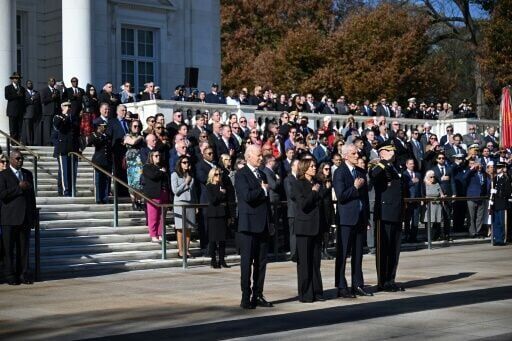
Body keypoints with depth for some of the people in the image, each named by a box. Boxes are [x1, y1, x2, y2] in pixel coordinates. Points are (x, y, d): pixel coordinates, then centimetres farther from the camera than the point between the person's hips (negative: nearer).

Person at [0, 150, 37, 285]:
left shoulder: (28, 174, 16)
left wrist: (33, 216, 13)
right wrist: (19, 188, -16)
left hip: (25, 217, 5)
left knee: (24, 248, 5)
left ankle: (23, 274, 11)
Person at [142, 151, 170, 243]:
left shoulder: (162, 167, 24)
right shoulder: (147, 167, 4)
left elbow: (167, 179, 18)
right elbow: (153, 175, -15)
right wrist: (162, 173, 0)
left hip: (164, 195, 6)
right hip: (153, 195, -6)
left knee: (161, 216, 4)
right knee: (153, 216, -6)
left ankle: (160, 234, 10)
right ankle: (153, 236, -2)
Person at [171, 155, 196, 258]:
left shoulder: (191, 175, 14)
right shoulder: (175, 174, 0)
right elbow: (175, 190, -7)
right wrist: (185, 183, -9)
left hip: (190, 203, 4)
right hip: (180, 203, -4)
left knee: (189, 228, 4)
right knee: (181, 228, -3)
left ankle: (187, 250, 8)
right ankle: (180, 250, -1)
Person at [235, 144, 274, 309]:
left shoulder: (262, 175, 18)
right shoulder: (241, 175, -6)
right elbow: (247, 196, -22)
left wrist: (270, 223, 18)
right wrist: (262, 190, -6)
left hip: (263, 226, 7)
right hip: (249, 225, -7)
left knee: (261, 263, 8)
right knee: (247, 262, -3)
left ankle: (258, 296, 14)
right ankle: (246, 298, -1)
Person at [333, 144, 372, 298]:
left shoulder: (361, 172, 14)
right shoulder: (340, 172, -8)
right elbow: (341, 196, -17)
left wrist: (367, 217, 14)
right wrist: (355, 187, -12)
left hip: (361, 219, 7)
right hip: (347, 219, -7)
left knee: (358, 254, 11)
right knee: (343, 254, -2)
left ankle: (358, 285, 17)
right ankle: (341, 287, 1)